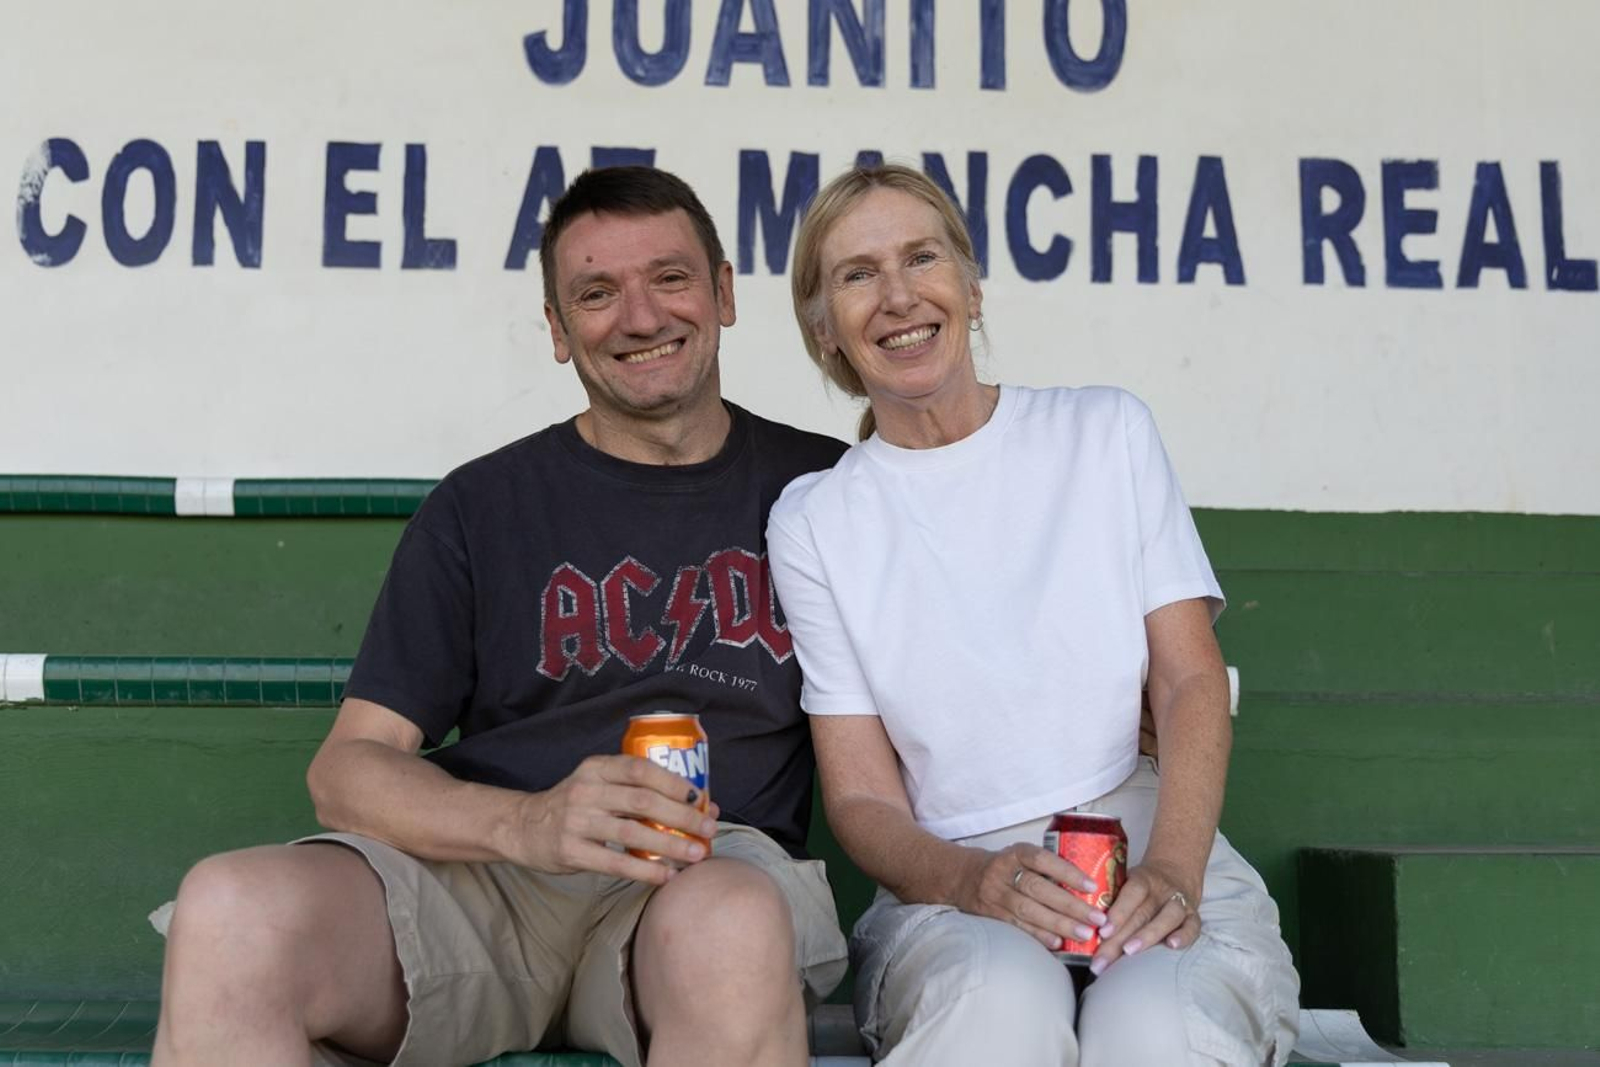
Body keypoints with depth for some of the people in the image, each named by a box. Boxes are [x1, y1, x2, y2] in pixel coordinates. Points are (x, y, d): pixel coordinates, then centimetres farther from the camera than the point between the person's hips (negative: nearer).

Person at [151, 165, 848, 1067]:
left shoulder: (819, 486, 14)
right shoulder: (482, 507, 13)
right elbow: (349, 767, 5)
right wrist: (529, 823, -14)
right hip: (485, 876, 1)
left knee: (731, 921, -39)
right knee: (231, 910, -30)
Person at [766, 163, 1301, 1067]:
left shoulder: (1107, 433, 10)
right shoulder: (814, 522, 6)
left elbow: (1193, 682, 2)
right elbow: (860, 797, 3)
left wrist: (1171, 867, -16)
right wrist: (972, 881, -19)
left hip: (1152, 842, 1)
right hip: (953, 879, 0)